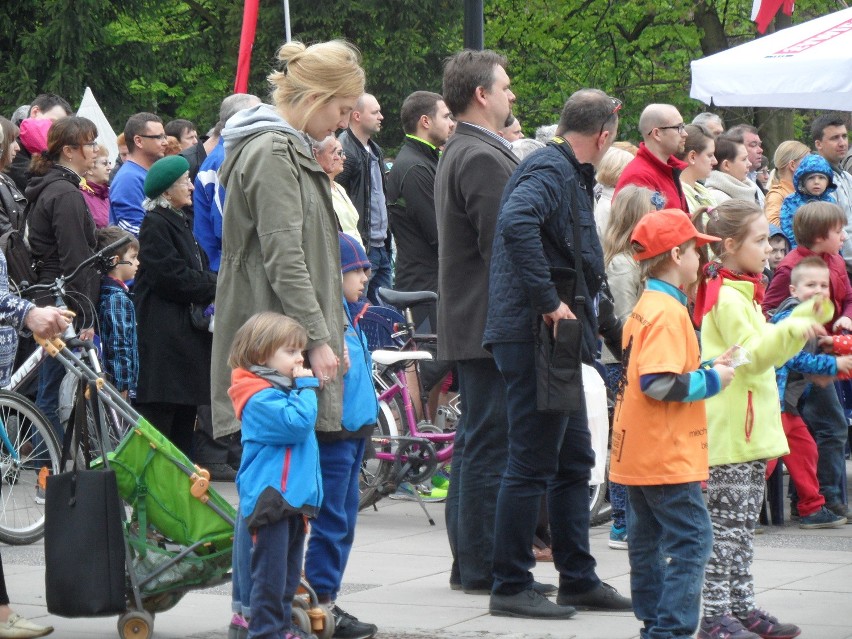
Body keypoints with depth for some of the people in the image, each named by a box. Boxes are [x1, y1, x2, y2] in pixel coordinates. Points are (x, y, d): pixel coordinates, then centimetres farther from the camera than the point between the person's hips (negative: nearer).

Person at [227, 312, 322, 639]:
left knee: (288, 572, 15)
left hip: (293, 497, 10)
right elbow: (297, 423, -26)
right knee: (270, 571, -8)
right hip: (269, 498, -10)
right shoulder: (260, 398, -14)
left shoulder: (281, 389, 19)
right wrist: (305, 387, -17)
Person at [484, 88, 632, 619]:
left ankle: (579, 580, 23)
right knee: (532, 465, -5)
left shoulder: (568, 175, 18)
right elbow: (516, 223, -33)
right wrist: (548, 301, -29)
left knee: (575, 461, 15)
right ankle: (511, 588, 0)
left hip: (557, 341, 11)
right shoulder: (550, 172, -14)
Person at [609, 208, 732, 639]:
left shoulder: (644, 308, 14)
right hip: (667, 457, -10)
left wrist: (706, 367, 14)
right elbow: (660, 384, -25)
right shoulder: (669, 312, -17)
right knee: (691, 540, -8)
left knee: (648, 540, 14)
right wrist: (711, 380, -13)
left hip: (637, 455, 10)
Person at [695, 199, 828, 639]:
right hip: (729, 432, -10)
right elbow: (752, 354, -21)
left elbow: (764, 349, 25)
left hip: (749, 431, 10)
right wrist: (791, 329, -33)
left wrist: (805, 319, 22)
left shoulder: (742, 292, 18)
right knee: (725, 525, -8)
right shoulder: (727, 296, -15)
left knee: (742, 525, 13)